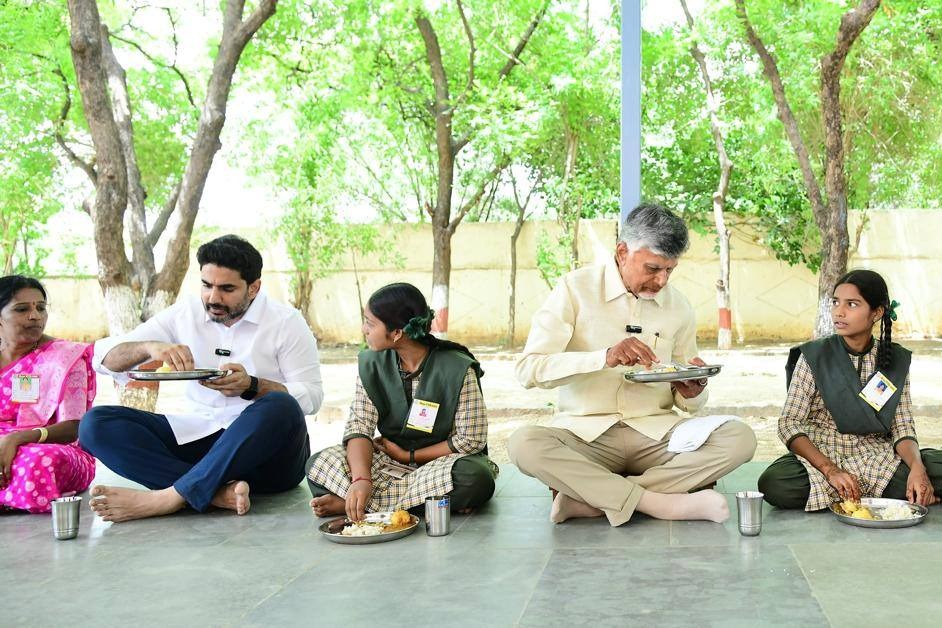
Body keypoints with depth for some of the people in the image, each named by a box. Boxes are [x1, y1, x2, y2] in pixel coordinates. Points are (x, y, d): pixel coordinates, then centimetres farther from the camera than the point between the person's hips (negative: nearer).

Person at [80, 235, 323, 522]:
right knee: (96, 423, -16)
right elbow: (104, 357, 5)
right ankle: (220, 491, -33)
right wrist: (149, 347, -18)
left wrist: (252, 386, -22)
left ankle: (168, 497, -35)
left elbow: (312, 396, -5)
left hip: (266, 446, -3)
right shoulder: (185, 313, 8)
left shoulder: (286, 321, 0)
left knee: (280, 406, -38)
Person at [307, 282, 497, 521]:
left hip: (443, 461, -2)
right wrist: (361, 479, -30)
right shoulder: (371, 364, -3)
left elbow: (471, 440, -14)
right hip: (389, 460, 3)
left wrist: (408, 456, -10)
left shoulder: (458, 369, -16)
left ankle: (347, 501, -28)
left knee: (476, 478, -39)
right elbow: (359, 426, -12)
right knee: (318, 463, -19)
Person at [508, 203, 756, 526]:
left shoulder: (678, 306, 9)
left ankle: (586, 500, -26)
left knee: (740, 438, -22)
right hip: (585, 435, -3)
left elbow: (687, 400, 16)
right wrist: (604, 357, -26)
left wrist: (693, 392, -10)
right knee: (524, 443, -33)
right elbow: (528, 369, -14)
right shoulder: (576, 289, -3)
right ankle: (663, 504, -29)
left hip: (656, 433, 4)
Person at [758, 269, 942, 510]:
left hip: (878, 459, 1)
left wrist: (917, 467, -19)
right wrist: (831, 470, -23)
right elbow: (789, 424, -9)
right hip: (820, 457, -1)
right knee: (772, 484, -33)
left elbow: (903, 427, 3)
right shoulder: (814, 357, -4)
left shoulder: (896, 360, 5)